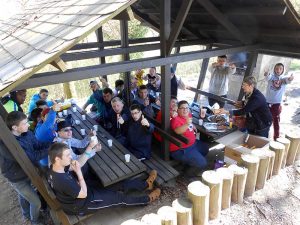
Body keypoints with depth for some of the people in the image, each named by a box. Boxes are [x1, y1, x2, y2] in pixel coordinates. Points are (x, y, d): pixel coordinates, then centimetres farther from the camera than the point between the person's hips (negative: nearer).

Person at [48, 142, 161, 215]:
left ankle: (146, 184, 26)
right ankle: (148, 199, 25)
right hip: (82, 204, -8)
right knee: (119, 197, 3)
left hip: (80, 191, 8)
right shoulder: (62, 180, -40)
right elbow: (84, 194, -29)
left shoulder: (56, 168, -11)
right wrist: (79, 172, -29)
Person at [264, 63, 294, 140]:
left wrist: (290, 79, -50)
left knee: (276, 121, 7)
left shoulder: (283, 78, -1)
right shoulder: (271, 76, -2)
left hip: (277, 103, 0)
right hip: (267, 102, 0)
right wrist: (266, 75, -51)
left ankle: (276, 137, 20)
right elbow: (268, 77, -26)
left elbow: (287, 80, -25)